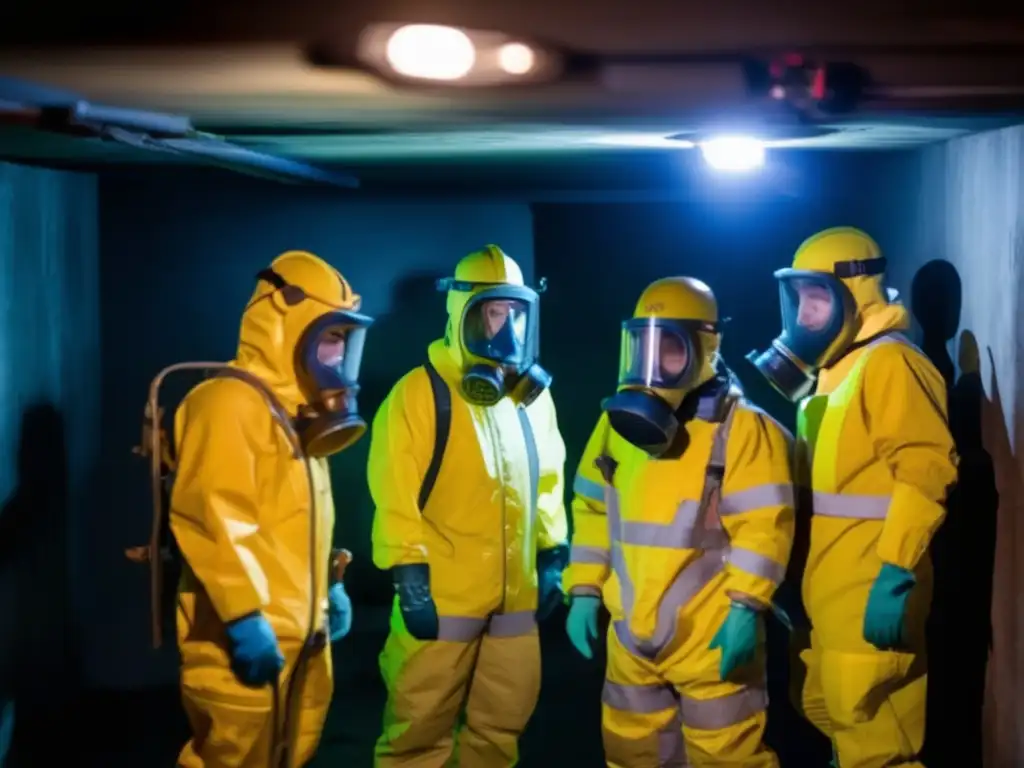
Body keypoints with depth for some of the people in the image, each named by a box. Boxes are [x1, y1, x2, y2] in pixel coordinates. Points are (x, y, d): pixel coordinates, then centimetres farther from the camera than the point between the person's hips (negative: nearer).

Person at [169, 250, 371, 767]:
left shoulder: (296, 410, 18)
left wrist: (327, 587, 23)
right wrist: (244, 616, -27)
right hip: (248, 636, -10)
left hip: (301, 633, 10)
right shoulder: (230, 403, -16)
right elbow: (211, 517, -25)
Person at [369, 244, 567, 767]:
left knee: (501, 726, 15)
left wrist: (553, 557, 14)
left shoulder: (533, 395, 11)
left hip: (515, 595, 6)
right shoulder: (420, 393, -8)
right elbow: (395, 496, -12)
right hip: (441, 594, -6)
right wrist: (409, 576, -17)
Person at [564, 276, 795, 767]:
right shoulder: (619, 421, 9)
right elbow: (593, 511, 15)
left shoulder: (740, 426, -11)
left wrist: (746, 607, -22)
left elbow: (762, 525, -16)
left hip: (713, 638, -7)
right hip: (633, 636, 7)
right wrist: (584, 592, 10)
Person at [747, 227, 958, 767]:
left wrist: (894, 575, -26)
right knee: (827, 711, 18)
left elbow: (925, 471, -21)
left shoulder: (887, 364, -12)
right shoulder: (831, 369, 18)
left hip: (872, 590, -10)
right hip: (831, 589, 10)